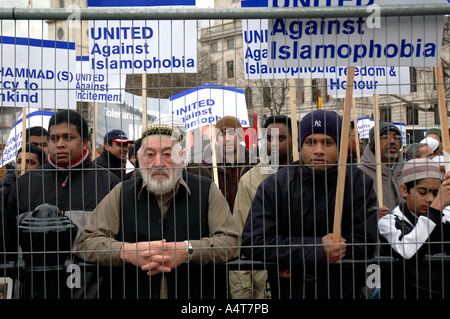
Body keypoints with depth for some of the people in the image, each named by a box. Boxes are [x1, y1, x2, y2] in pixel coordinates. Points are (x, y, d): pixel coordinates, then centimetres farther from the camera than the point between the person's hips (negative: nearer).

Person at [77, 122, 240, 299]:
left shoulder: (207, 191, 5)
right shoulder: (121, 193, 9)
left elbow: (231, 241, -2)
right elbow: (86, 242, 4)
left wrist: (188, 250, -15)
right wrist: (126, 252, -13)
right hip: (131, 293, 2)